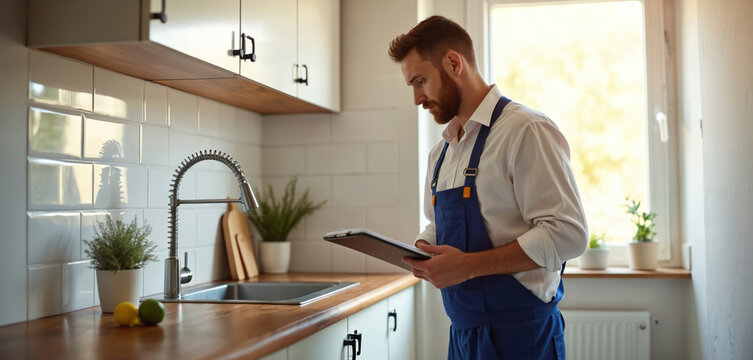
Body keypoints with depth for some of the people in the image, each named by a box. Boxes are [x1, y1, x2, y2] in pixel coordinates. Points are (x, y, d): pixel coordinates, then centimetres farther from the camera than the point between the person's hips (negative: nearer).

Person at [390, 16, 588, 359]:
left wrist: (470, 265, -23)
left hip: (517, 331, -7)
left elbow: (567, 233, -19)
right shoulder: (441, 152, 12)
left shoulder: (525, 130, -13)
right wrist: (420, 251, 0)